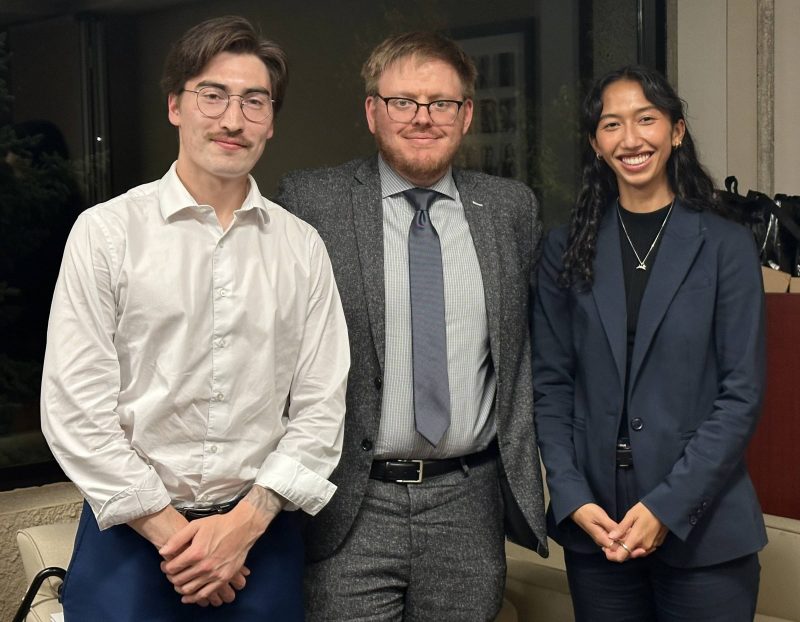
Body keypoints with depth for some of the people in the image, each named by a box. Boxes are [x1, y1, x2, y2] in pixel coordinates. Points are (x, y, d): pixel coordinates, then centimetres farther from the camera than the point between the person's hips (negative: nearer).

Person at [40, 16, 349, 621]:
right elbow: (75, 410, -7)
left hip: (261, 534, 2)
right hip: (131, 530, -2)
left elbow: (320, 406, 0)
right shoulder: (107, 231, -5)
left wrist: (246, 523, -10)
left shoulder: (302, 247, 2)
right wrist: (169, 532, -10)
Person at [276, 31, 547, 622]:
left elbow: (529, 339, 15)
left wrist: (525, 466, 7)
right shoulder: (310, 202, -4)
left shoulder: (512, 207, 6)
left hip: (469, 506, 3)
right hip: (350, 511, -2)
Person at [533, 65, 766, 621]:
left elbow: (742, 393, -6)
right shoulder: (569, 249, 4)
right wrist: (573, 498, -7)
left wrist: (668, 507, -13)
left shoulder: (726, 246, -3)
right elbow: (550, 383, 4)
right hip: (594, 523, 2)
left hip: (702, 529, -2)